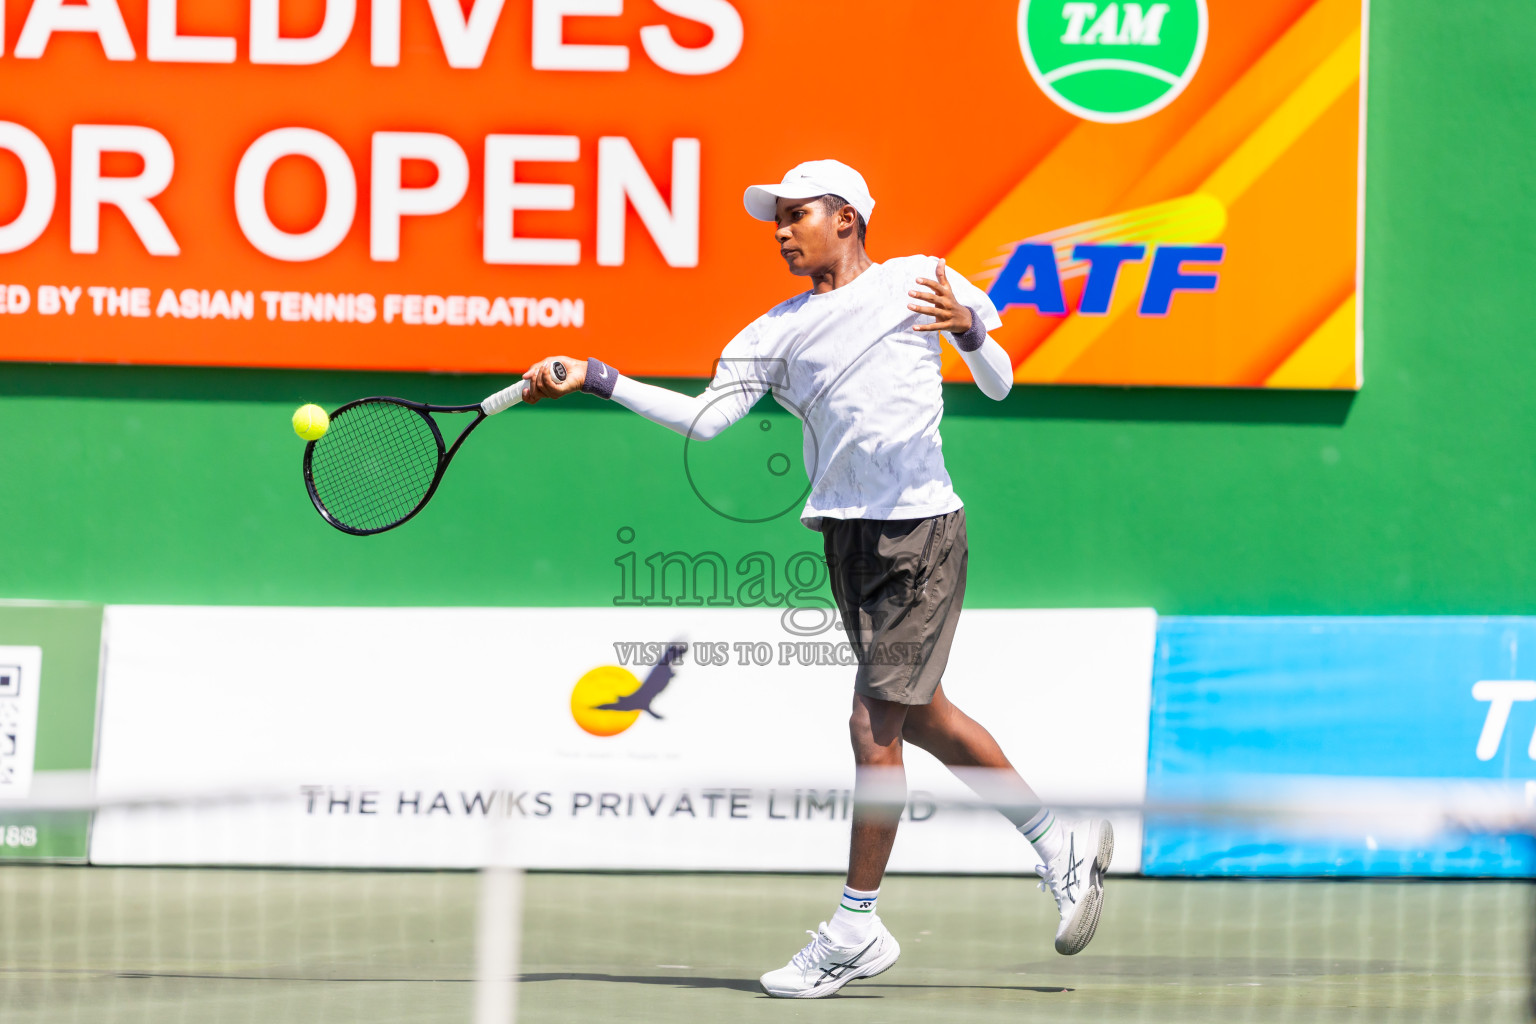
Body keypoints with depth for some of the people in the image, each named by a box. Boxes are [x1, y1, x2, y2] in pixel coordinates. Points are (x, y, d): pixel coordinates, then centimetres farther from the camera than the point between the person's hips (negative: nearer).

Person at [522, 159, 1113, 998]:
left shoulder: (918, 280, 1)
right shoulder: (776, 332, 12)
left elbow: (998, 384, 4)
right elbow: (704, 418, 2)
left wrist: (969, 331, -17)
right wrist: (597, 380, -4)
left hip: (920, 529, -6)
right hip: (846, 536, 6)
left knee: (875, 722, -9)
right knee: (920, 714, 13)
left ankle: (856, 928, -2)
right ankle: (1059, 842, 31)